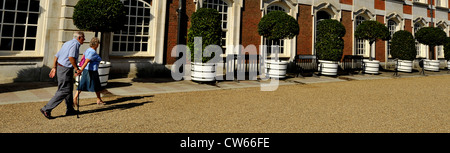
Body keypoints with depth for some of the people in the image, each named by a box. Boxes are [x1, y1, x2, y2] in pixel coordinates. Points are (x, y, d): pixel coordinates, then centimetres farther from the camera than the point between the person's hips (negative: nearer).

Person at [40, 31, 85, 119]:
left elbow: (57, 55, 17)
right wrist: (77, 69, -21)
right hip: (66, 70, -10)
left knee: (69, 89, 17)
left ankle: (70, 110, 25)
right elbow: (71, 57, -28)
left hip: (59, 67, 10)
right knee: (64, 91, -6)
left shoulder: (67, 43, 17)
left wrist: (54, 68, 18)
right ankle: (46, 109, -5)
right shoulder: (75, 44, -12)